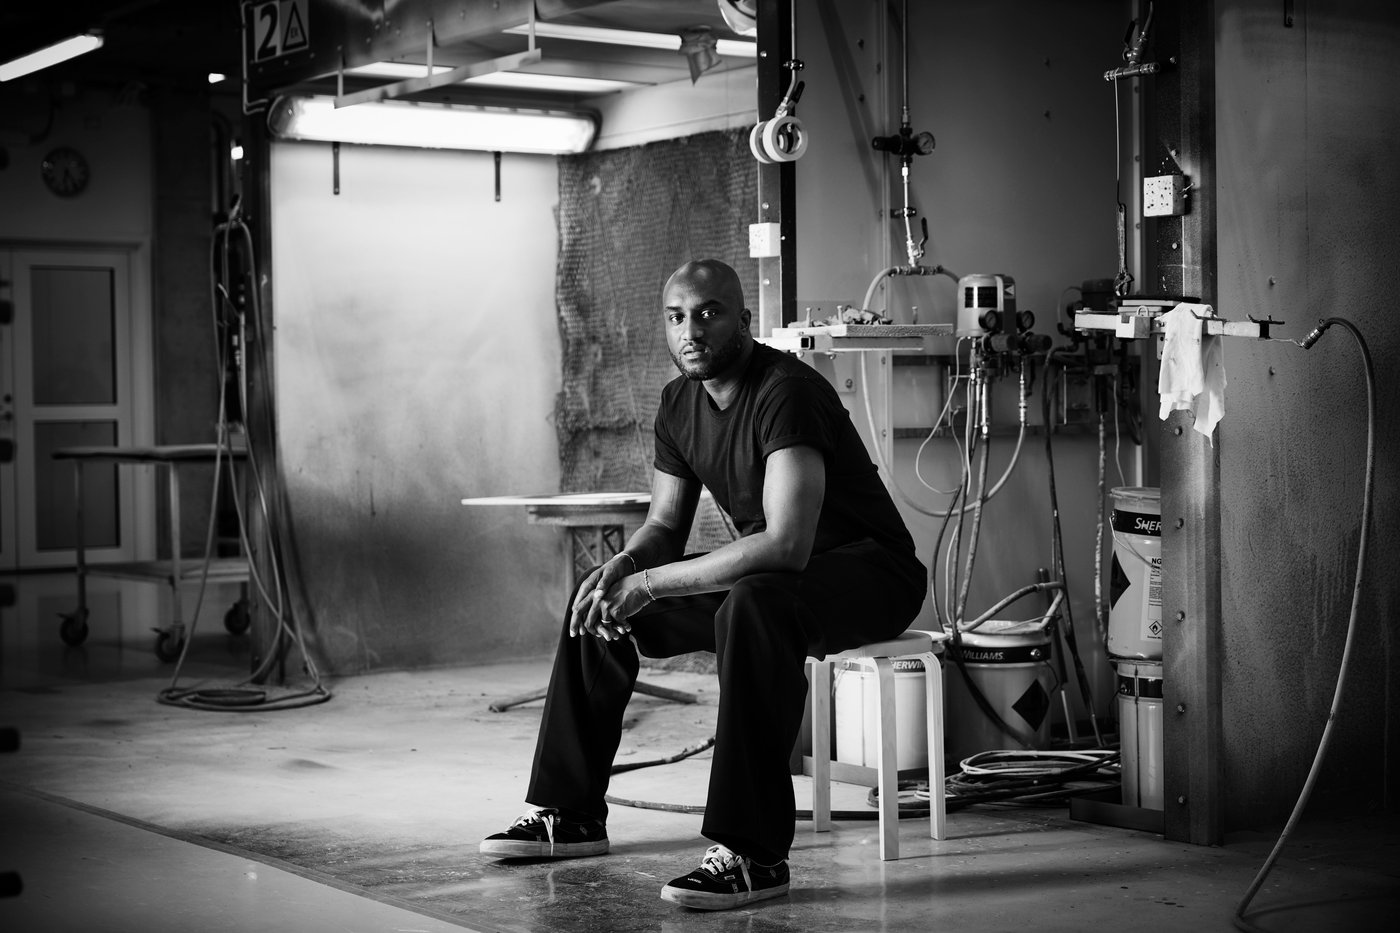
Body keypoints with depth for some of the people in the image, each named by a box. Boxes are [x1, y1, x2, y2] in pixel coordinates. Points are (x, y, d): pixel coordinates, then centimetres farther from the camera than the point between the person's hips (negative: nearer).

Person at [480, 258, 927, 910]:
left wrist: (650, 583, -31)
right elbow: (665, 526, 11)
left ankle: (752, 855, -37)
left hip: (867, 571, -9)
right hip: (763, 572, 9)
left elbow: (787, 544, -36)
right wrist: (624, 565, -14)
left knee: (750, 606, -41)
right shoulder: (679, 403, 2)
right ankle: (569, 813, 16)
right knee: (598, 603, 6)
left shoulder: (785, 391, -26)